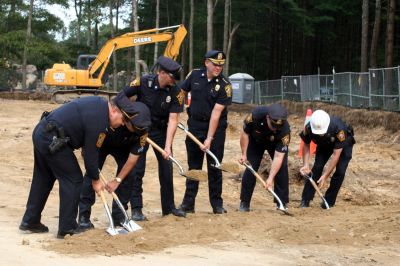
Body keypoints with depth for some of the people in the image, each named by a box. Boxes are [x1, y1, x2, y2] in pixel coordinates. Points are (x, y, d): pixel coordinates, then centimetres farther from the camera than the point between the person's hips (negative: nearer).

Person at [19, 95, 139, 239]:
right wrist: (95, 180, 1)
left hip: (40, 132, 10)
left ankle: (30, 221, 28)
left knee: (43, 180, 19)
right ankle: (67, 228, 2)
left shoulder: (99, 103, 8)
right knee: (73, 180, -2)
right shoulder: (99, 121, -20)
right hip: (52, 140, -10)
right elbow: (91, 153, -12)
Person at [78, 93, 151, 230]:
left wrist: (117, 180, -24)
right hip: (102, 143, -2)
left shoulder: (142, 131, -30)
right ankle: (83, 217, -9)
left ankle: (119, 216, 2)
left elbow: (133, 157, -24)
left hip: (123, 147, 2)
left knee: (128, 175, -10)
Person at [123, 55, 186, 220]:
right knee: (137, 168, -4)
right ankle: (136, 209, 3)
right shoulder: (143, 82, -21)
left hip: (161, 130, 2)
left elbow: (173, 120, -22)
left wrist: (167, 147, -29)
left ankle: (169, 207, 19)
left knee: (167, 168, 5)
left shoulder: (176, 92, -17)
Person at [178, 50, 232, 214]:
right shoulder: (195, 75, -4)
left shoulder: (224, 85, -14)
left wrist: (209, 139, -22)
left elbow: (216, 113, -19)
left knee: (214, 167, 1)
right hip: (195, 126, 3)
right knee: (193, 166, 8)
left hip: (216, 129, -3)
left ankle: (217, 204, 10)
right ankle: (188, 203, 12)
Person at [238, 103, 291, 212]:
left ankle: (282, 203, -4)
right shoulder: (256, 115, -39)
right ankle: (244, 203, 1)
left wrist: (271, 178, -44)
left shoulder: (285, 129, -40)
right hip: (256, 141, 1)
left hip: (276, 144, -1)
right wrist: (244, 154, -14)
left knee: (282, 167, -15)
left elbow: (278, 156, -38)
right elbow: (245, 133, -18)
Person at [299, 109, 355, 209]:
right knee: (317, 167, -13)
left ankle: (329, 201, -1)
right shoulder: (309, 128, -33)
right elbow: (306, 145, -13)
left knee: (340, 171, -15)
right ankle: (305, 200, -6)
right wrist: (306, 165, -26)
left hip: (344, 144, -2)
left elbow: (336, 154, -37)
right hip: (324, 144, 3)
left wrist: (325, 175, -37)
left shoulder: (338, 128, -44)